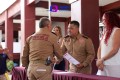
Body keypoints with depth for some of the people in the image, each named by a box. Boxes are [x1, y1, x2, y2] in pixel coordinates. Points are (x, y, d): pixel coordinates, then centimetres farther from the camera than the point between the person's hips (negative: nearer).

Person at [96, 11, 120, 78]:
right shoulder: (106, 32, 16)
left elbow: (115, 50, -14)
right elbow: (100, 48, 12)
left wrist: (102, 59, -10)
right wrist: (99, 60, -4)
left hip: (114, 66, -6)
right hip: (103, 65, 7)